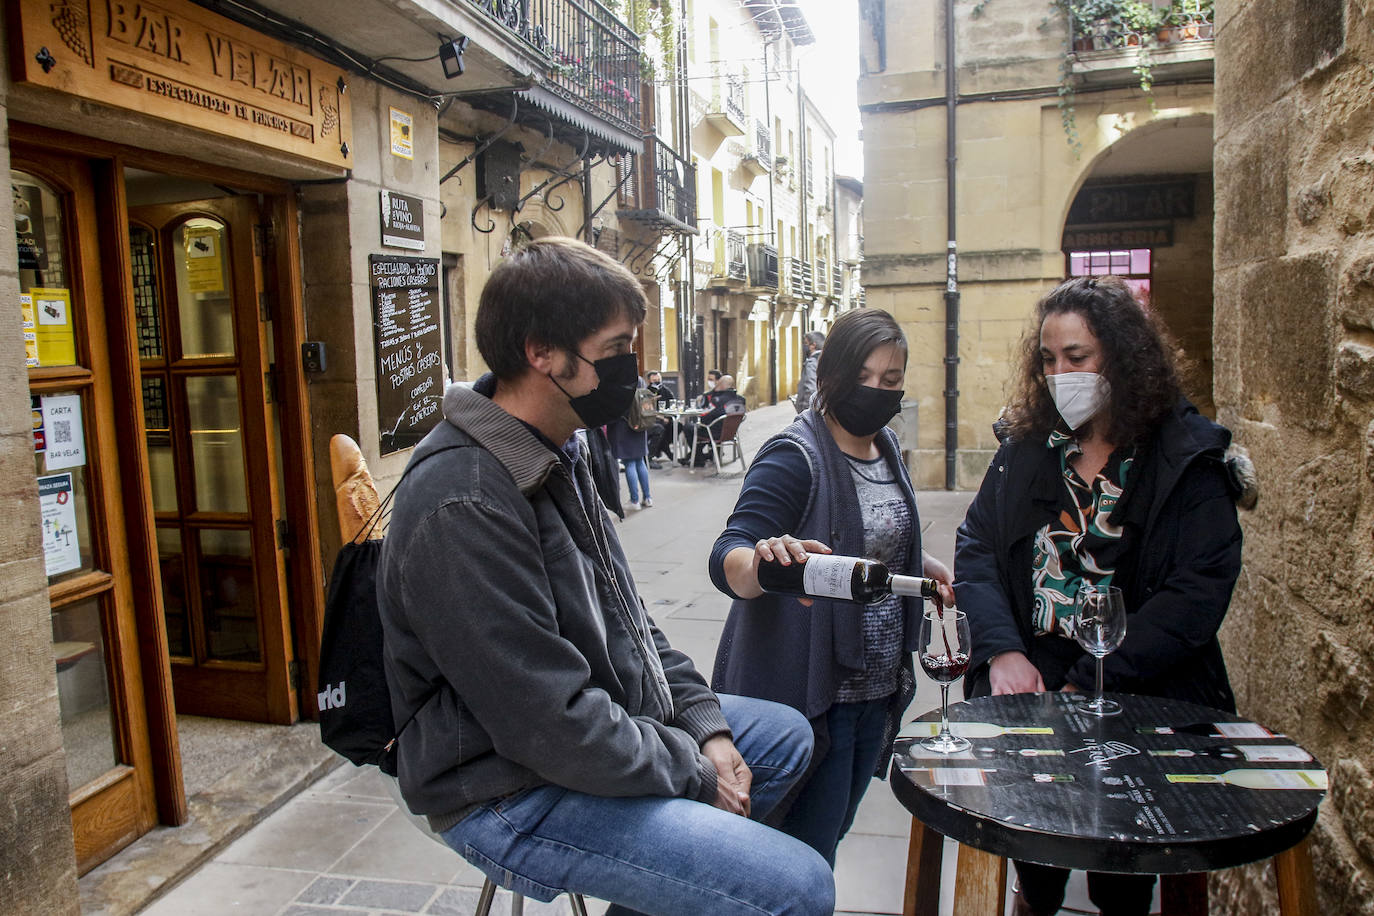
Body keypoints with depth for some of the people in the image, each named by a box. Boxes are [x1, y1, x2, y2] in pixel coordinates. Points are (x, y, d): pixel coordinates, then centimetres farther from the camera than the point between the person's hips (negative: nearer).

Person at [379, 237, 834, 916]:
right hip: (516, 795, -10)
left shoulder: (554, 454, 6)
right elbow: (553, 724, -27)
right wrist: (693, 773, -14)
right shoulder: (463, 507, -28)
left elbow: (623, 615, 12)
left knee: (786, 735, 21)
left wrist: (703, 721, 2)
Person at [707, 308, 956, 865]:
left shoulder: (886, 447, 6)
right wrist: (765, 563, -51)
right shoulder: (794, 458, -19)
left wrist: (925, 566, 8)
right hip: (809, 691, -8)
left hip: (879, 688, 8)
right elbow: (726, 560, -31)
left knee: (832, 832, 23)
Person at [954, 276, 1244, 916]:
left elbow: (1198, 592, -11)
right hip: (1025, 677, 4)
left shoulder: (1187, 460, -3)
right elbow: (975, 547, 4)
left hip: (1142, 692, -3)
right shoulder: (1026, 445, 8)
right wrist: (1002, 650, -12)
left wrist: (1088, 687, -17)